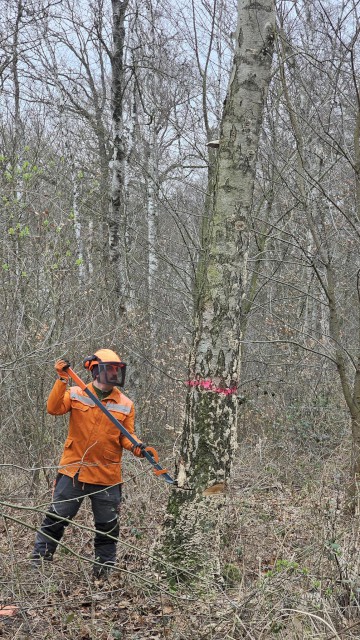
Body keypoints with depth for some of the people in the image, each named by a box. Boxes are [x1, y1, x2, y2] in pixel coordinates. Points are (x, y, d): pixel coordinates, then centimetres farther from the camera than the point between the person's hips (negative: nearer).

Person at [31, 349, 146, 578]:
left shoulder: (126, 405, 4)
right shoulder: (76, 394, 0)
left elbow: (126, 436, 5)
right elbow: (54, 408, -14)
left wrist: (136, 446, -16)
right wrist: (62, 381, -24)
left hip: (108, 477, 2)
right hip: (74, 470, -1)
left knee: (108, 527, 9)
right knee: (56, 518, 4)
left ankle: (104, 571, 24)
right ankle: (38, 562, 17)